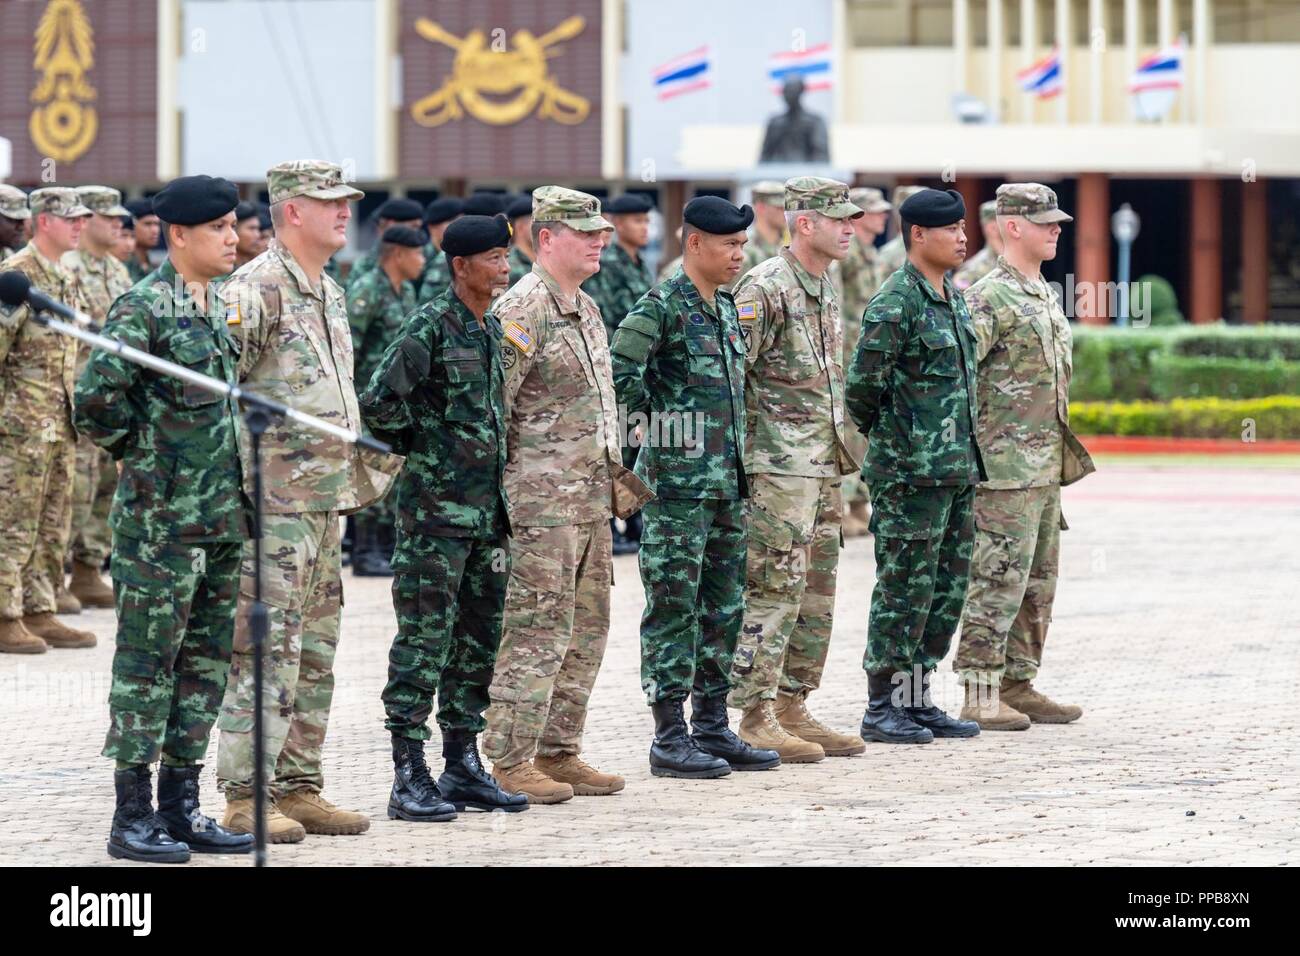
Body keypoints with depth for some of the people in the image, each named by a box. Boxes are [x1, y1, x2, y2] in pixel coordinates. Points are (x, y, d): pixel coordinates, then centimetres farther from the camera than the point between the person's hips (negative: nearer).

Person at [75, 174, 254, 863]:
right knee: (147, 662, -3)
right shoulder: (145, 308, -13)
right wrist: (140, 454, -7)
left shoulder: (223, 308, 13)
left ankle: (181, 806, 18)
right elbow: (97, 397, -20)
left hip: (222, 517, 8)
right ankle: (132, 816, 2)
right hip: (161, 518, -8)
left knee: (206, 661, 11)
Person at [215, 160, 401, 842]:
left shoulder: (329, 293, 17)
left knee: (315, 652, 11)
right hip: (274, 501, -9)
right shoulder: (255, 289, -12)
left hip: (327, 501, 9)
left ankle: (298, 787, 17)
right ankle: (246, 797, -4)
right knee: (266, 651, -8)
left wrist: (371, 457, 24)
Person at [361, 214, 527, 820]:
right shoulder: (430, 326, -12)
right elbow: (377, 407, -16)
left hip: (487, 506, 8)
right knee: (424, 640, -6)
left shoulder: (492, 331, 13)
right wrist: (432, 438, -6)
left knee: (479, 639, 11)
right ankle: (409, 777, -4)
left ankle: (463, 766, 19)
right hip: (436, 505, -8)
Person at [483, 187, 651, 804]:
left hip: (591, 497, 9)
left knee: (587, 630, 11)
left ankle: (558, 752, 18)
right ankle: (510, 762, -4)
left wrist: (616, 471, 22)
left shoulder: (586, 310, 17)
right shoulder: (520, 312, -13)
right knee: (537, 631, -8)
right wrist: (495, 491, -17)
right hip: (542, 498, -9)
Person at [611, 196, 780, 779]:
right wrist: (655, 414, -8)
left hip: (727, 482, 8)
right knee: (674, 610, -4)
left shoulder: (725, 308, 14)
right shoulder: (661, 307, -12)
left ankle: (712, 729, 19)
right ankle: (670, 738, 0)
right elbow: (617, 373, -21)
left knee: (724, 609, 11)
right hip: (678, 483, -8)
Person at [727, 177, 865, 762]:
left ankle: (793, 710, 17)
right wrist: (734, 458, -16)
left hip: (824, 466, 9)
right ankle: (756, 720, -6)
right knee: (775, 589, -9)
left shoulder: (826, 288, 16)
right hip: (779, 466, -9)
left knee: (816, 595, 11)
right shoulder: (766, 289, -13)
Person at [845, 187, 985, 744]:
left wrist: (966, 457, 18)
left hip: (957, 469, 9)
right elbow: (863, 385, -15)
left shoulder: (954, 300, 14)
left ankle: (917, 699, 19)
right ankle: (881, 708, 3)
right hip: (911, 471, -9)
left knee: (948, 588, 11)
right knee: (905, 590, -4)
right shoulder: (896, 303, -14)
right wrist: (885, 436, 0)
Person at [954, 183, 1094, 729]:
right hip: (1006, 468, -9)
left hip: (1045, 466, 9)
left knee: (1038, 582, 13)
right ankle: (981, 696, -4)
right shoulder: (990, 299, -13)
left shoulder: (1044, 295, 16)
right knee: (999, 581, -7)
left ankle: (1019, 684, 20)